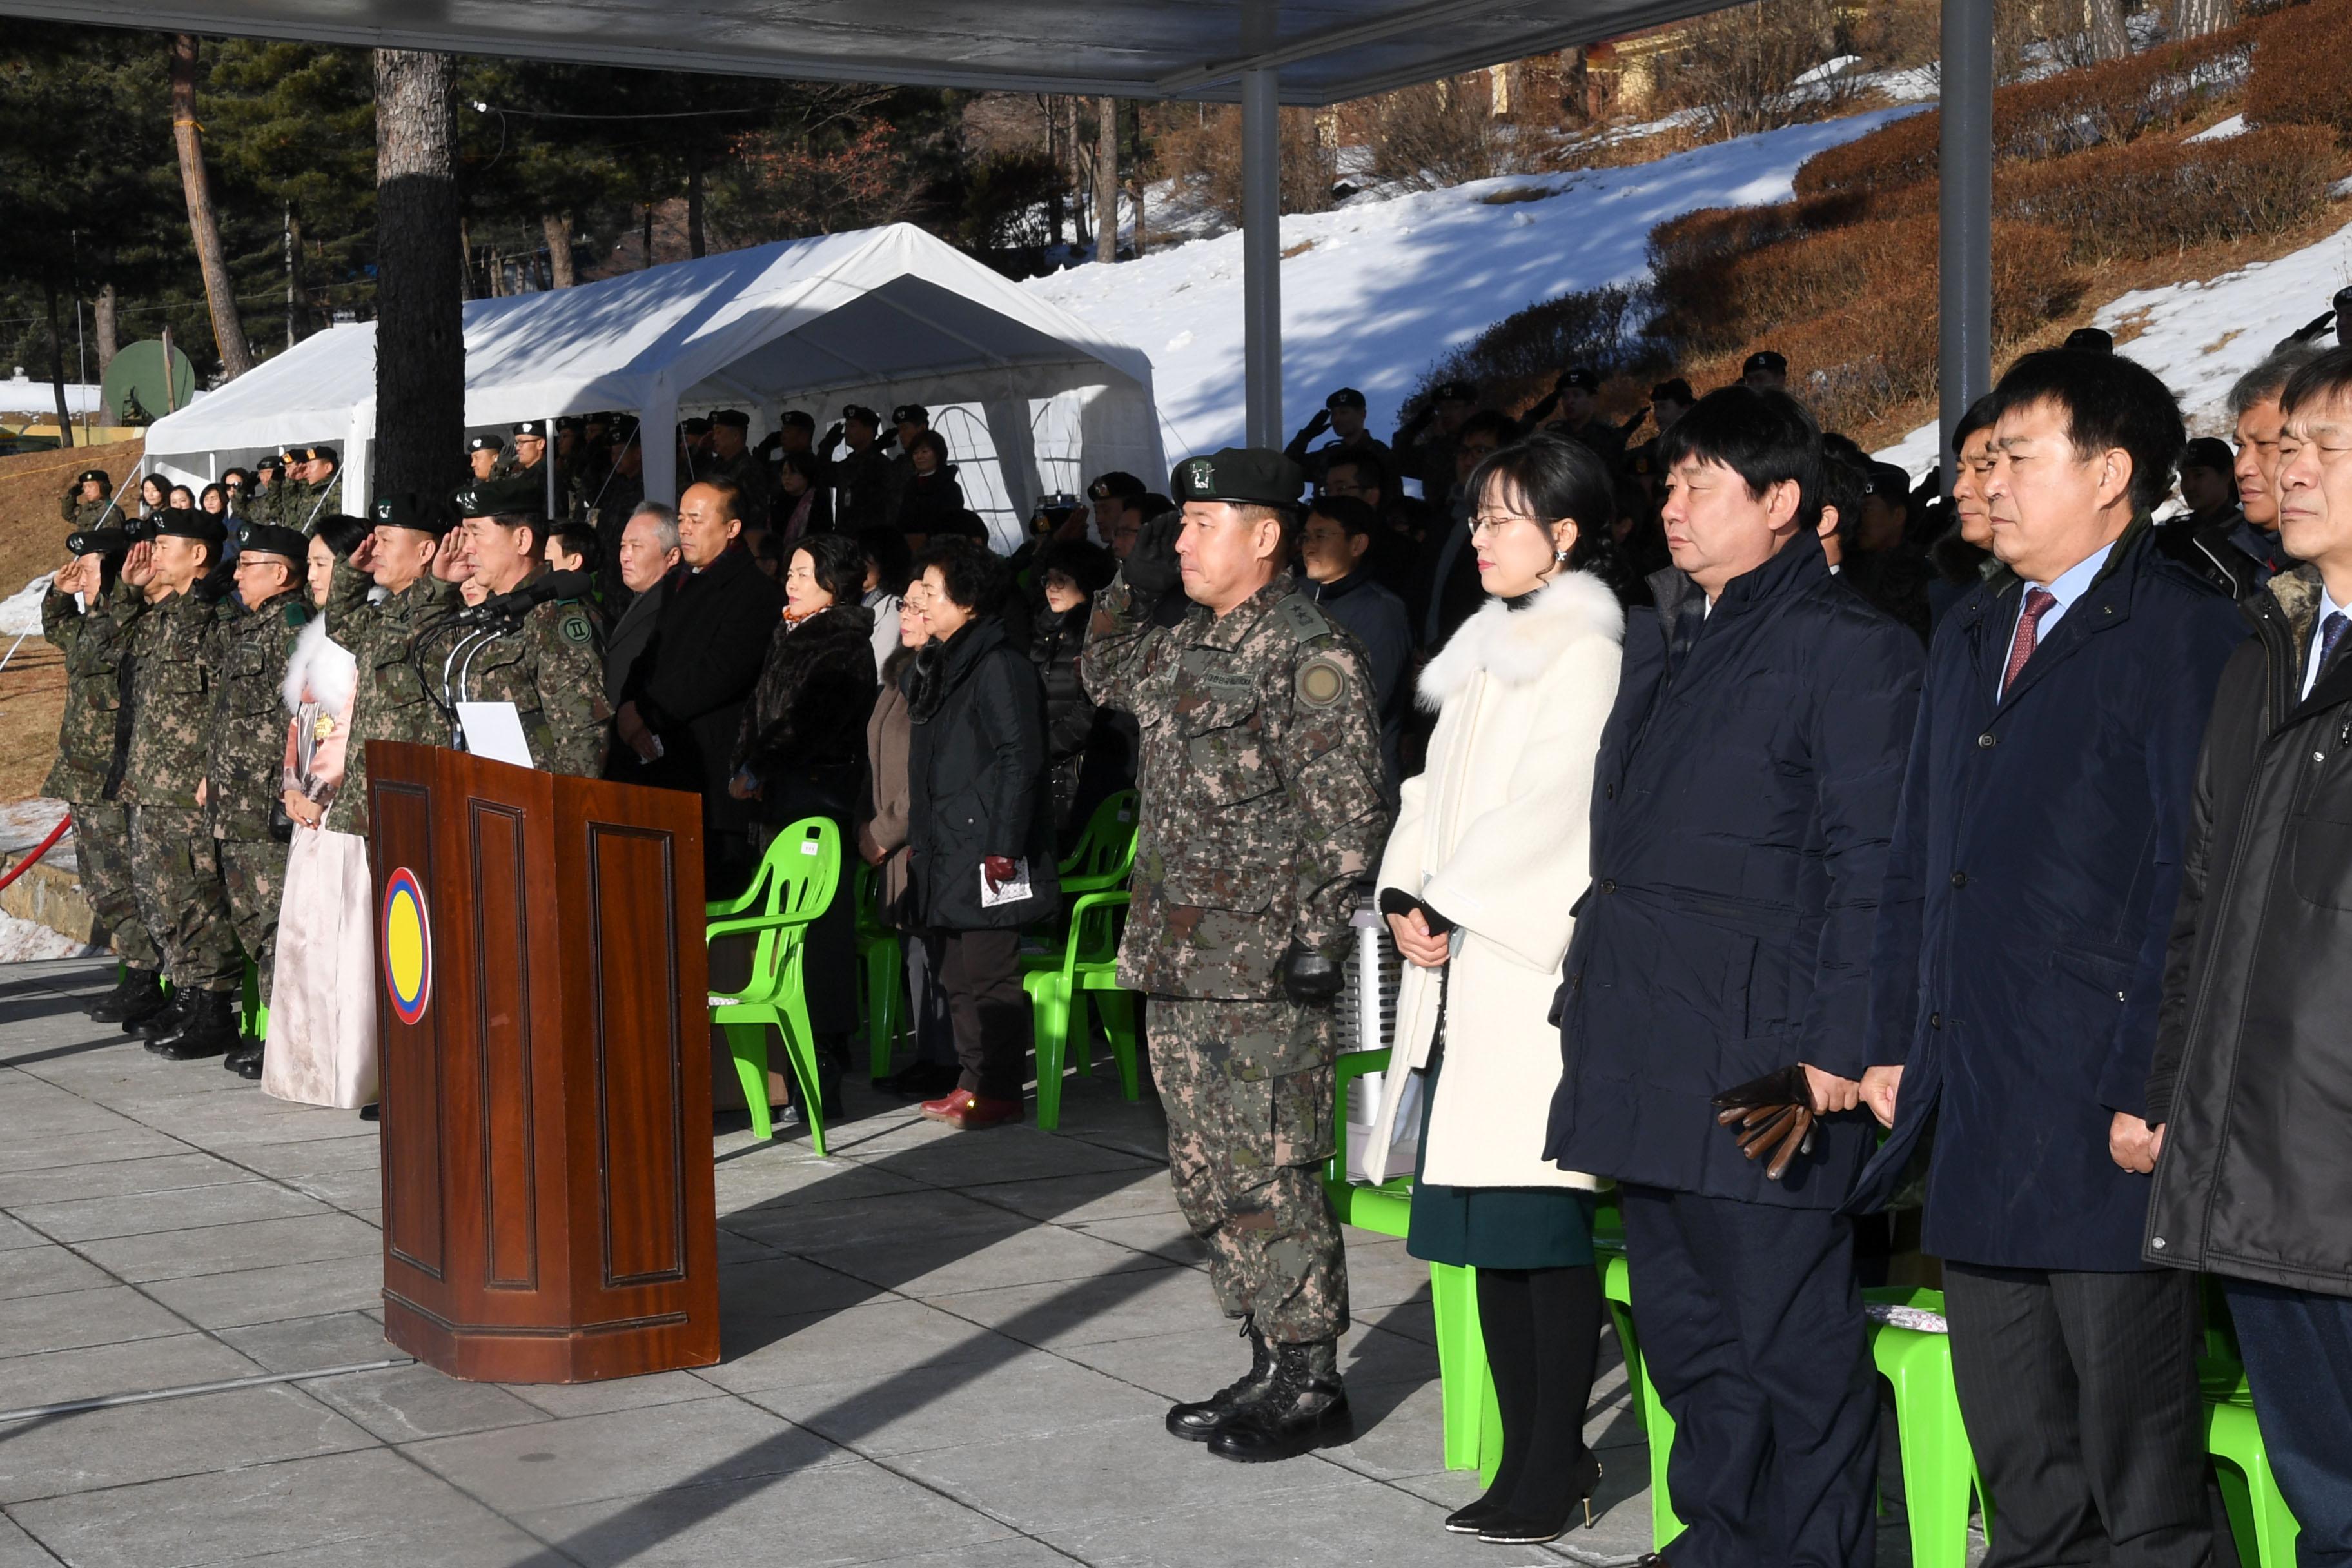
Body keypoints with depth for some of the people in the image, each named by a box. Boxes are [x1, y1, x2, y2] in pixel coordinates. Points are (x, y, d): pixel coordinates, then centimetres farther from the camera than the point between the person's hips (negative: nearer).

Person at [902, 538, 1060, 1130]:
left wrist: (1003, 847, -20)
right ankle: (972, 1082, 20)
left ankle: (997, 1092, 2)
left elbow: (1020, 760, -16)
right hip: (945, 850, 9)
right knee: (957, 975, 12)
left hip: (984, 850, -9)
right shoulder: (935, 665, 16)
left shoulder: (1000, 665, -12)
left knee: (988, 974, -5)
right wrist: (918, 837, 19)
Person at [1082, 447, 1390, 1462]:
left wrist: (1319, 941, -19)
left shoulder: (1312, 656, -13)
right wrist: (1133, 583, 16)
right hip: (1178, 961, 9)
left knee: (1268, 1179, -5)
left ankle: (1310, 1386, 6)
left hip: (1263, 971, -9)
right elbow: (1104, 674, 33)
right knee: (1210, 1181, 14)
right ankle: (1269, 1367, 24)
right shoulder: (1184, 647, 13)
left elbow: (1349, 814, -16)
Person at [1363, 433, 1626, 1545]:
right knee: (1491, 1231, 9)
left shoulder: (1585, 654, -7)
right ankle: (1528, 1456, 16)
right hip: (1461, 975, 8)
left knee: (1540, 1228, -5)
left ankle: (1556, 1466, 3)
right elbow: (1437, 790, 17)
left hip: (1531, 978, -8)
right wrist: (1404, 897, 2)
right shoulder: (1490, 650, 19)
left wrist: (1450, 911, -11)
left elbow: (1544, 811, -15)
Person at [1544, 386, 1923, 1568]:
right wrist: (1593, 986, 18)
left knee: (1790, 1339, 0)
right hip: (1646, 1049, 8)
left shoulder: (1850, 649, -7)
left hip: (1762, 1062, -8)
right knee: (1684, 1329, 16)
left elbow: (1869, 865, -12)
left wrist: (1838, 1041, -16)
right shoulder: (1657, 638, 18)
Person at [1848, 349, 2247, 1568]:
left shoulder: (2188, 633, -7)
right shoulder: (1970, 637, 18)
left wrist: (2155, 1091, -17)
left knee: (2139, 1465, 2)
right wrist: (1893, 1044, 14)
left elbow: (2196, 875, -13)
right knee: (2015, 1451, 16)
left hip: (2100, 1114, -7)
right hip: (1972, 1103, 8)